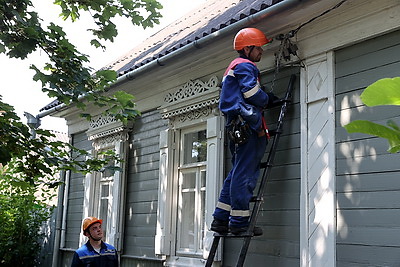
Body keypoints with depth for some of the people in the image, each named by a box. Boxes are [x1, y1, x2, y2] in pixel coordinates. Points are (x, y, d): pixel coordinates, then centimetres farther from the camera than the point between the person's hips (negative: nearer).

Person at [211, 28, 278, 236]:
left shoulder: (233, 68, 30)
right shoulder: (245, 66, -3)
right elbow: (253, 94, -16)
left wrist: (273, 99, 16)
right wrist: (269, 100, 5)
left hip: (236, 128, 10)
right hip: (247, 125, -10)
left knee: (237, 174, 11)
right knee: (244, 174, -9)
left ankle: (220, 220, 12)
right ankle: (239, 223, -6)